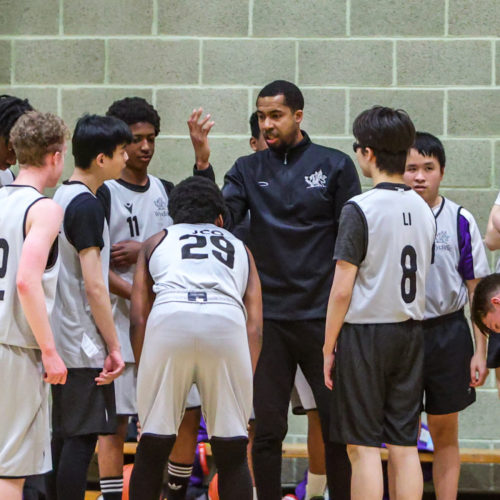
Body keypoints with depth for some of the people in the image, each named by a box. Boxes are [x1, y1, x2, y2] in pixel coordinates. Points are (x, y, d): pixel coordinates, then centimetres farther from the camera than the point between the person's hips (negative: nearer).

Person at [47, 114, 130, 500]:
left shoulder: (59, 198, 13)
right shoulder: (87, 205, -15)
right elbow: (93, 285, -18)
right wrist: (114, 346, -14)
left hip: (58, 341, 9)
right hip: (85, 344, -9)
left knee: (62, 437, 12)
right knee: (82, 439, -7)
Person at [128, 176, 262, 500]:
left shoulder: (156, 242, 31)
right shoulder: (239, 248, 33)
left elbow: (138, 317, 19)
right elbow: (255, 325, 22)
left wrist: (144, 372, 23)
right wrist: (245, 385, 22)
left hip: (168, 319, 0)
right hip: (227, 324, 1)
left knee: (153, 449, 10)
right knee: (232, 455, 9)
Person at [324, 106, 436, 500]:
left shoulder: (360, 209, -13)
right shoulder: (423, 209, 7)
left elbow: (342, 290, -13)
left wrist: (328, 348, -6)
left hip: (366, 334, -6)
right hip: (411, 333, 6)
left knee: (364, 447, -2)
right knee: (405, 447, 7)